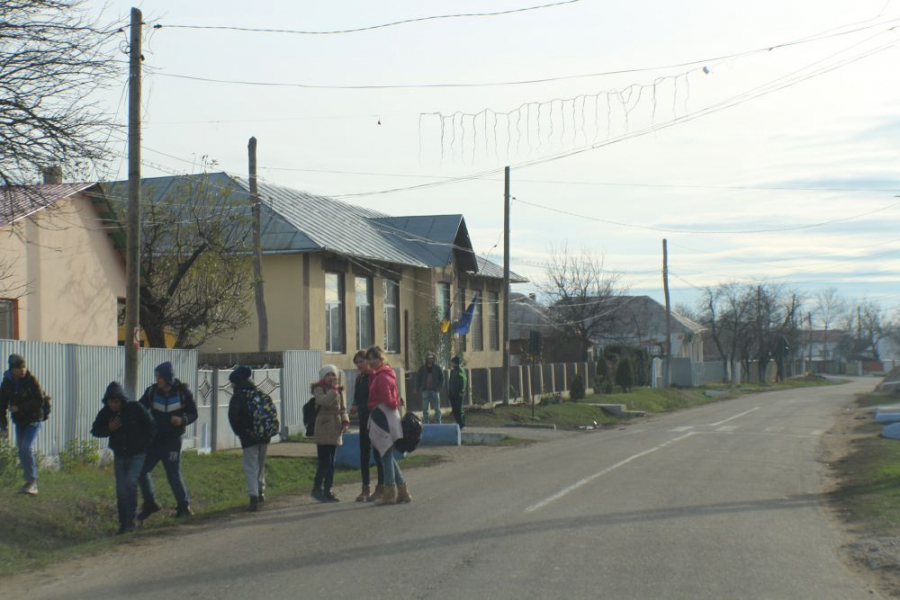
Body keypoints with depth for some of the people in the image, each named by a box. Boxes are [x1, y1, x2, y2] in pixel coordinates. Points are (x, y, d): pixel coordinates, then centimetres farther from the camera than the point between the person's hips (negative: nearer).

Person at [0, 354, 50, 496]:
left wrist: (20, 408, -21)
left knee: (27, 448, -18)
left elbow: (40, 401, -16)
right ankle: (31, 483, 18)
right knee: (22, 450, 7)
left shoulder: (31, 380, -15)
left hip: (34, 419, -5)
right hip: (19, 421, 5)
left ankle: (32, 481, -11)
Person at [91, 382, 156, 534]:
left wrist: (143, 443, -7)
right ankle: (123, 523, 14)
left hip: (138, 454, -4)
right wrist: (109, 429, -16)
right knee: (121, 490, 3)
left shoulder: (135, 408, -14)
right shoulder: (105, 412, -5)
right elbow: (95, 431, 2)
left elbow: (151, 426, -5)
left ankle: (131, 520, -12)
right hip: (119, 456, 4)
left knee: (131, 482, -21)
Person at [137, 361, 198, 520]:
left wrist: (183, 420, -21)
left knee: (173, 474, -2)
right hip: (154, 439, 4)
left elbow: (193, 414, -1)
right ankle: (150, 503, 19)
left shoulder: (183, 392, -8)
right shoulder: (152, 391, -2)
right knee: (141, 470, 2)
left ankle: (184, 506, 15)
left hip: (173, 440, -4)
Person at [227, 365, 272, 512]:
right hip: (264, 436, 6)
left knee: (251, 467, -5)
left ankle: (253, 495, -18)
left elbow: (233, 417, -16)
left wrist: (239, 432, -2)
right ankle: (260, 491, 32)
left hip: (248, 438, -6)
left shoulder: (238, 397, -8)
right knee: (261, 464, 22)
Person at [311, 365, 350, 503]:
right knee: (325, 461, -11)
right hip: (323, 428, -6)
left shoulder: (339, 390, 15)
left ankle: (327, 490, 12)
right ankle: (316, 489, 1)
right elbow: (324, 401, -24)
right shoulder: (319, 389, -4)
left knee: (331, 462, 8)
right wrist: (333, 390, -16)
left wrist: (345, 421, 2)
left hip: (336, 429, 6)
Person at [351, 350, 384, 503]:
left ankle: (381, 488, 5)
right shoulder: (360, 378, 11)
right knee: (364, 454, 7)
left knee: (378, 453, -1)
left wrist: (359, 407, -14)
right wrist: (355, 407, -3)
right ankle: (365, 488, 13)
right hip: (364, 420, 7)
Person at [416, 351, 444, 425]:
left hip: (435, 391, -1)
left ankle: (438, 423, 9)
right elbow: (418, 378, 7)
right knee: (425, 409, 2)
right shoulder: (422, 368, 6)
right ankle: (425, 424, 8)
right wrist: (418, 388, -5)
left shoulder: (437, 368, 4)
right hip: (425, 391, 1)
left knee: (437, 409, 3)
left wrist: (440, 387, -7)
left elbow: (442, 378, 5)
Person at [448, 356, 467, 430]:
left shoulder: (461, 371, -9)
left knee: (459, 409, -8)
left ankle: (461, 424, -1)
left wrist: (461, 392, -17)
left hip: (458, 393, -8)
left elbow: (463, 382, -13)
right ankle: (459, 423, 15)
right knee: (454, 409, 7)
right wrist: (449, 391, 15)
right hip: (452, 393, 8)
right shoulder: (452, 371, 14)